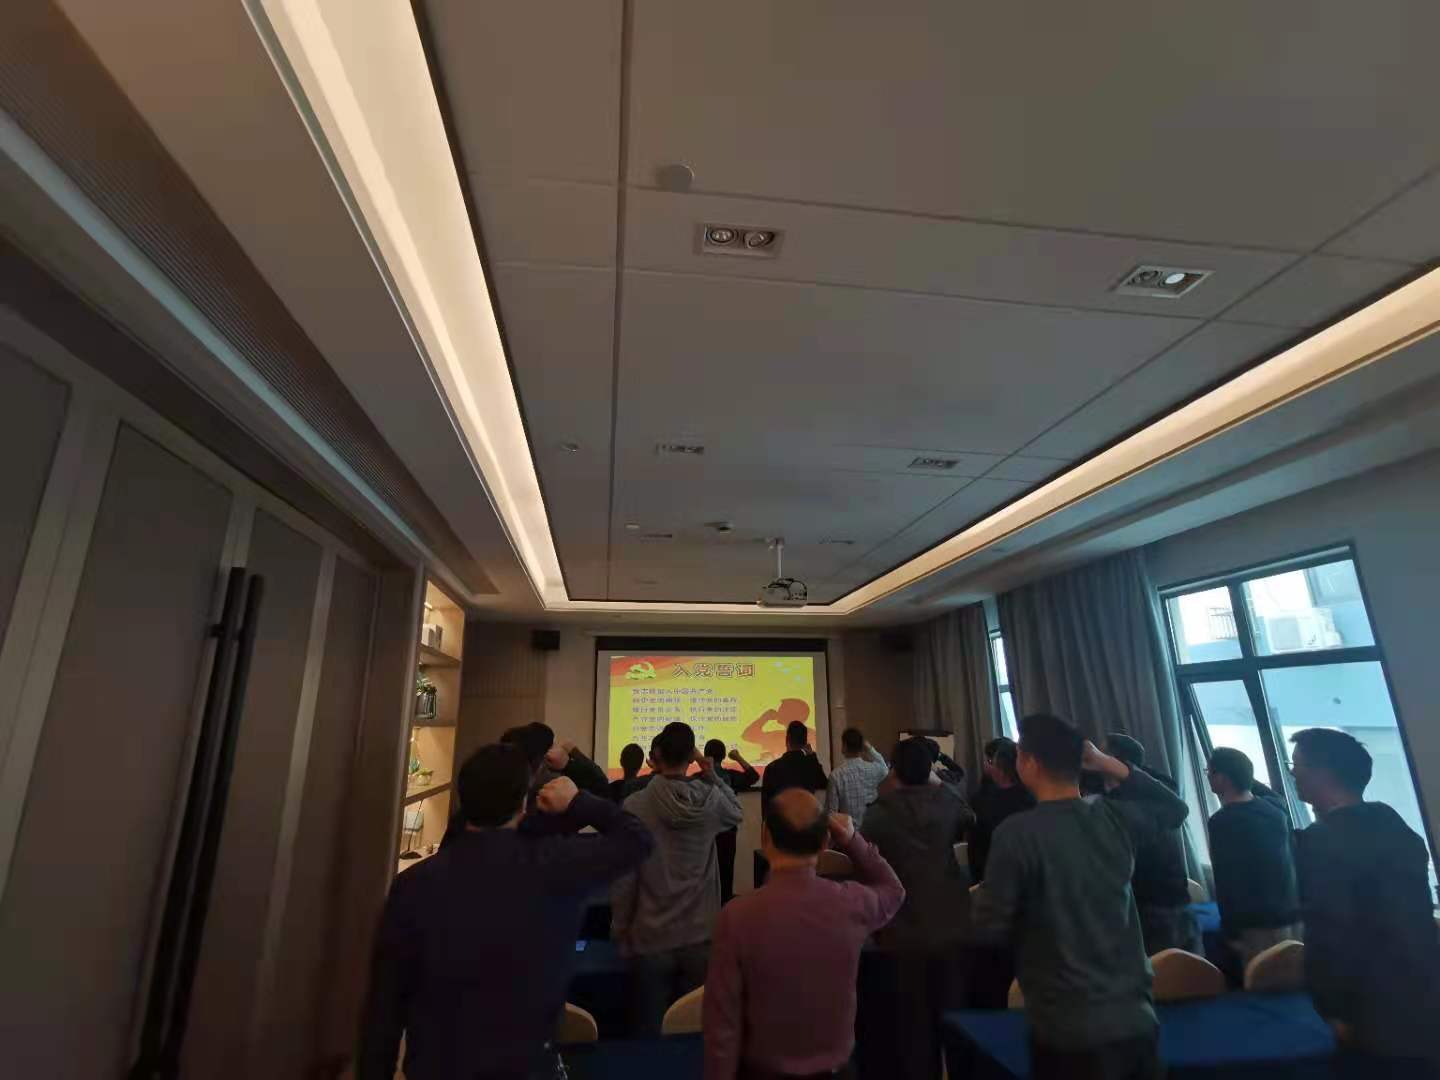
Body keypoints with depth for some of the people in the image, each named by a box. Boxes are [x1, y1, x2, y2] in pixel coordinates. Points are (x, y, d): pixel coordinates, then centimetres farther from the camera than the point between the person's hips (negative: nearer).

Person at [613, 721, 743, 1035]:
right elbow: (737, 812, 15)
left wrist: (620, 932, 4)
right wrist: (711, 773, 6)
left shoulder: (635, 805, -14)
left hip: (651, 938, -1)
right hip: (701, 936, 2)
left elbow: (623, 877, -9)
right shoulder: (711, 799, -10)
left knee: (650, 1032, 16)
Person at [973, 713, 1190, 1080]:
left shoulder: (1018, 831, -20)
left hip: (1070, 1031, -5)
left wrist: (978, 895, 8)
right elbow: (1175, 807, 17)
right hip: (1137, 1019, 5)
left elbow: (990, 922, -13)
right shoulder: (1115, 817, -5)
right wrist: (1107, 764, 8)